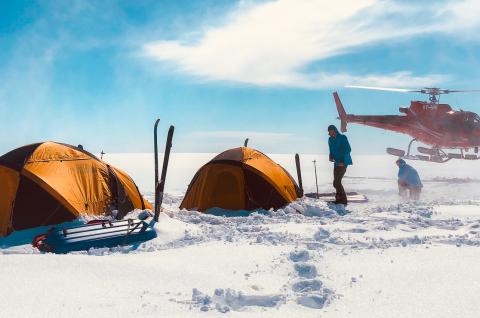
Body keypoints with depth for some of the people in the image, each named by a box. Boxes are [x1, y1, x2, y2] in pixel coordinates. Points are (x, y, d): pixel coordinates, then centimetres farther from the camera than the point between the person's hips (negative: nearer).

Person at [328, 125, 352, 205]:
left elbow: (348, 150, -16)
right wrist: (331, 156, 0)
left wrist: (343, 161, -21)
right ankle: (339, 199, 24)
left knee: (336, 182, -13)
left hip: (342, 163, -8)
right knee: (337, 182, 13)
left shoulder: (342, 138, -12)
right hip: (336, 163, 8)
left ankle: (343, 200, -3)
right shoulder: (330, 139, 10)